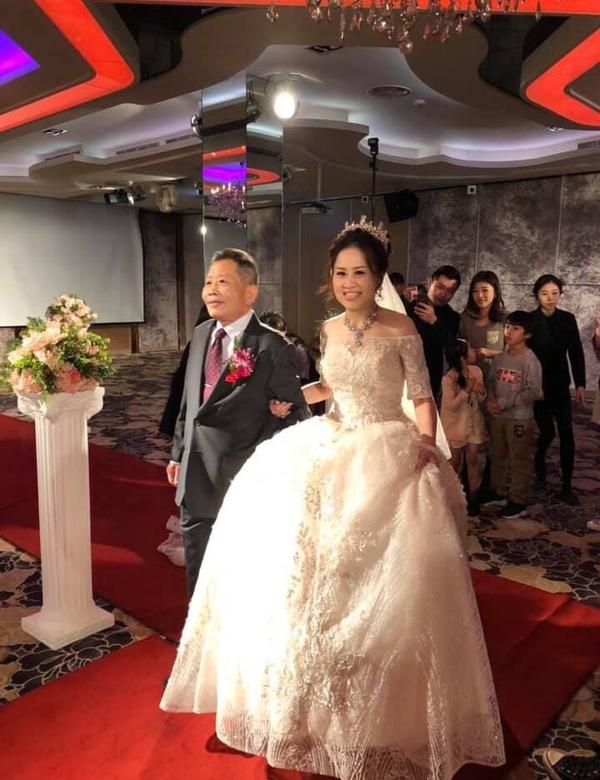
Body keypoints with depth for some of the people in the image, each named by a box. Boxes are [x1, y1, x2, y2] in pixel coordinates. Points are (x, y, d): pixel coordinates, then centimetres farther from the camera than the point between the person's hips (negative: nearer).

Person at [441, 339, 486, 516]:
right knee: (455, 462, 10)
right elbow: (451, 405, -22)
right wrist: (466, 390, -29)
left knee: (472, 460, 8)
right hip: (456, 426, -4)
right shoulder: (449, 379, -20)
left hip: (474, 424, 4)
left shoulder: (476, 371, -5)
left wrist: (482, 392, -18)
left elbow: (481, 400, 4)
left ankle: (473, 497, 21)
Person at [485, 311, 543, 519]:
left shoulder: (530, 360, -14)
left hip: (519, 418, -6)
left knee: (519, 461, 3)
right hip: (497, 416, 6)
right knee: (498, 456, 18)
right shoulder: (499, 356, 4)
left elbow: (533, 392, -17)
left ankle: (519, 501, 14)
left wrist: (504, 403, -19)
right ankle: (499, 492, 35)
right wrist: (491, 398, -9)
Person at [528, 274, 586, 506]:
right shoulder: (529, 320, -8)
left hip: (560, 385, 2)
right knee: (548, 432, 2)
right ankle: (539, 460, 36)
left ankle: (567, 487, 4)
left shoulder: (567, 319, 0)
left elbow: (576, 353, 4)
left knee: (566, 433, -4)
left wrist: (580, 383, 1)